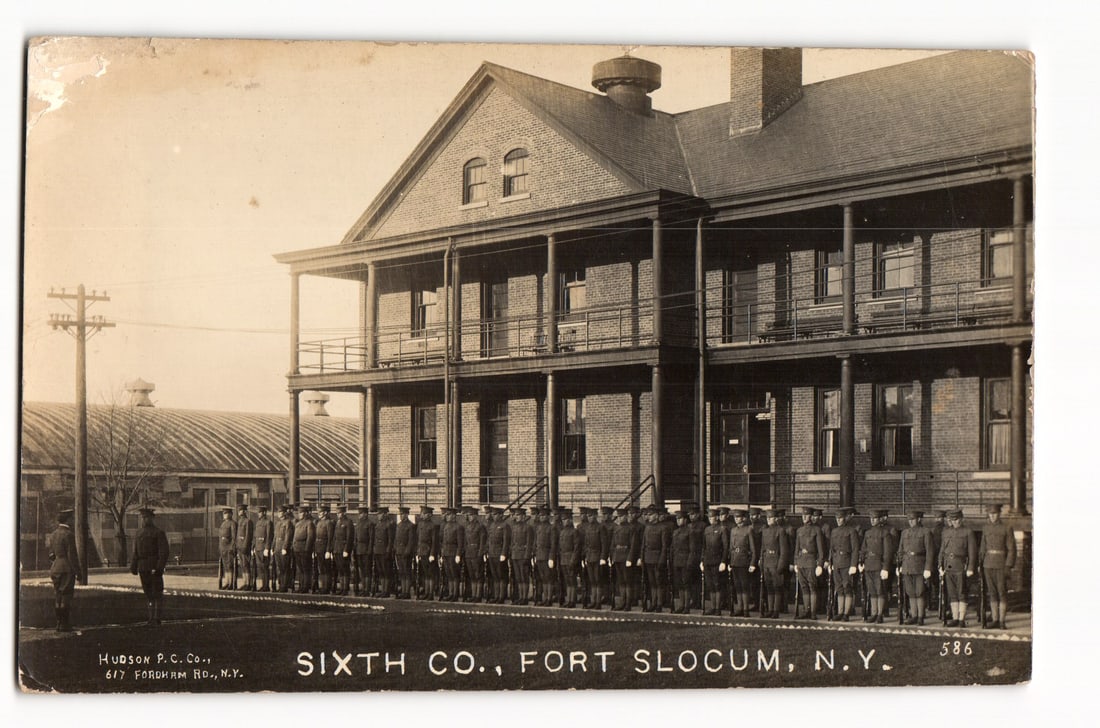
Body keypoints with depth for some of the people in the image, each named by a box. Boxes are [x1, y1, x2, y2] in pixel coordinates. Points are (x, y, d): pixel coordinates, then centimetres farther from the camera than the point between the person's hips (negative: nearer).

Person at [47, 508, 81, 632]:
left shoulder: (53, 534, 13)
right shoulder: (68, 535, -13)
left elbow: (51, 554, 17)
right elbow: (72, 555, -15)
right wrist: (78, 571, -11)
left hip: (55, 569, 8)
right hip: (67, 569, -8)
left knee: (58, 596, 11)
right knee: (66, 596, -5)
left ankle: (59, 623, 15)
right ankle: (65, 625, -5)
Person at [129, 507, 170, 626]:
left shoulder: (158, 533, -4)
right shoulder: (139, 533, 14)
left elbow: (164, 552, -10)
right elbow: (135, 552, 15)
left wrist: (159, 567, -19)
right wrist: (133, 567, 5)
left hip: (155, 567, -6)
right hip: (143, 569, 6)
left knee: (157, 593, -4)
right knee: (148, 593, 9)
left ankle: (156, 618, -2)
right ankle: (152, 617, 14)